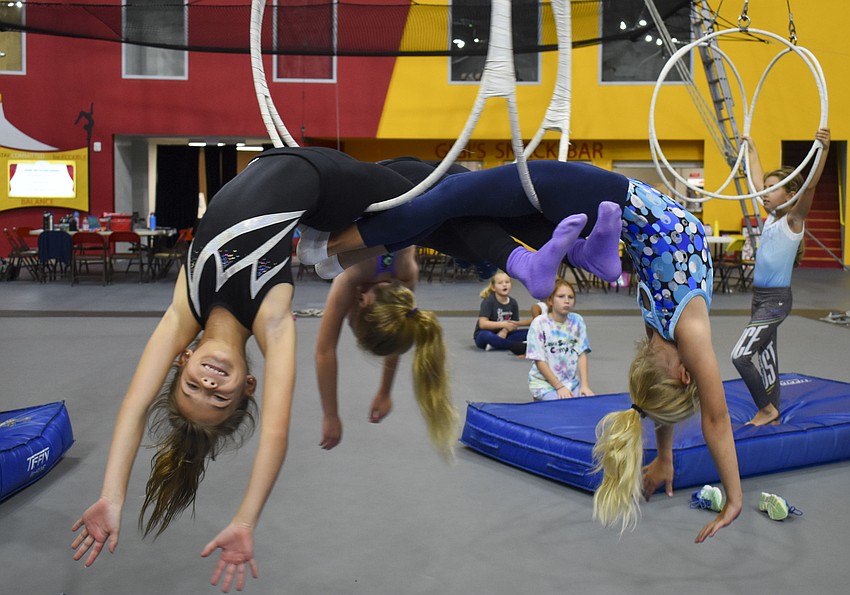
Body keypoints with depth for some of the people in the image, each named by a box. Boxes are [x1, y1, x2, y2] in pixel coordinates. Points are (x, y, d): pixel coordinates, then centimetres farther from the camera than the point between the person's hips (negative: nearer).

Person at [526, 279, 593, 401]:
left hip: (573, 381, 4)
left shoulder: (577, 321, 2)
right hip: (545, 383, -4)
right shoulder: (539, 324, -9)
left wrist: (584, 385, -9)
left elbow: (582, 354, 2)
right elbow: (539, 361, -9)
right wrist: (559, 387, -14)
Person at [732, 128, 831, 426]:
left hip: (776, 300, -8)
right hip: (760, 298, 8)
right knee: (766, 358, 13)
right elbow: (758, 179, 21)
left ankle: (767, 409, 3)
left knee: (740, 356, -13)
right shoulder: (771, 216, 8)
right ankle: (771, 414, 23)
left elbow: (810, 187, -28)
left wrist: (824, 149, -40)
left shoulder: (793, 219, -11)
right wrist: (751, 148, 29)